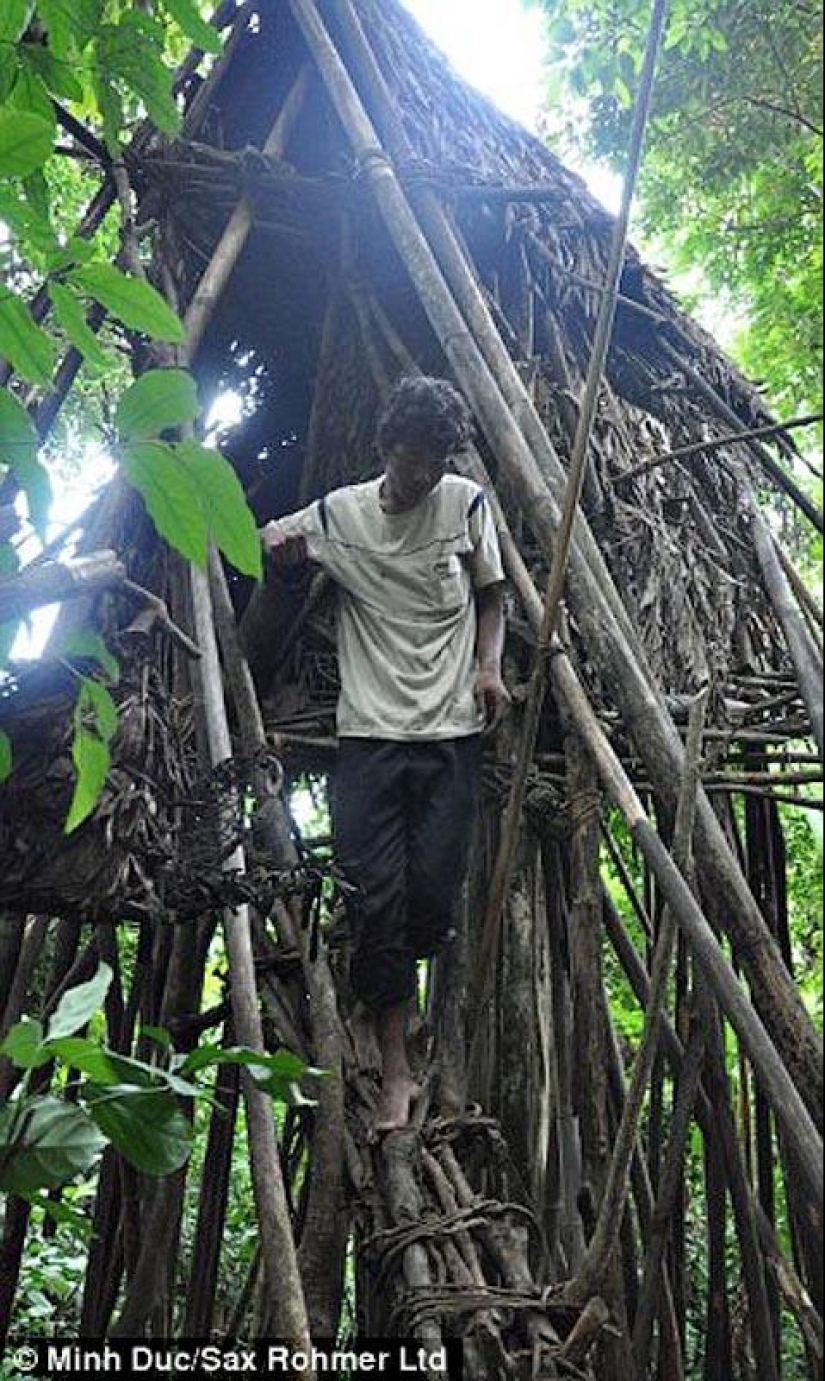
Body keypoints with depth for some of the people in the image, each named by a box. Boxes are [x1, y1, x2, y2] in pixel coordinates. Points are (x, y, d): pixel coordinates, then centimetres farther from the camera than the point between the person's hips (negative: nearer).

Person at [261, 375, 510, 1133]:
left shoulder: (467, 503, 4)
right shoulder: (338, 513, 4)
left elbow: (491, 595, 14)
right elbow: (269, 548, 19)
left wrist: (488, 665, -4)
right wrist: (277, 546, -5)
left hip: (452, 731, 0)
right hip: (369, 732, 0)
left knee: (433, 894, -3)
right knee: (375, 899, -2)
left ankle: (399, 973, 34)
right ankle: (396, 1072, 9)